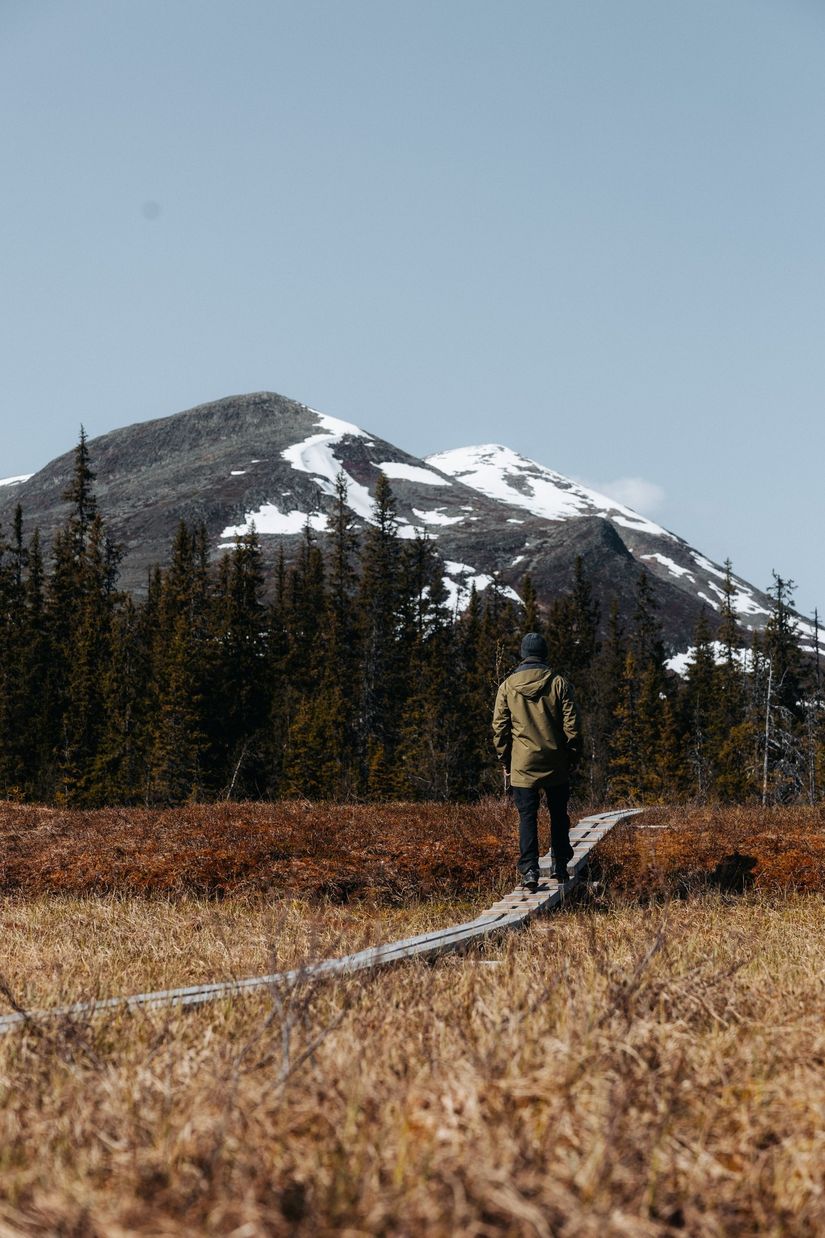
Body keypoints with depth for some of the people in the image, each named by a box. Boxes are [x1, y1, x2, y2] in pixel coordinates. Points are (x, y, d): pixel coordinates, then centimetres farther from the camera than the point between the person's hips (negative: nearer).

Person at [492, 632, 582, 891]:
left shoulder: (507, 687, -1)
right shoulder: (559, 684, -4)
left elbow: (499, 728, 2)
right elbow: (572, 726, -3)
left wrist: (505, 762, 11)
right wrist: (573, 758, 8)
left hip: (522, 765, 0)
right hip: (555, 765, 0)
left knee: (527, 816, 1)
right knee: (558, 814, 15)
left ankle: (529, 870, -9)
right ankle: (560, 865, 19)